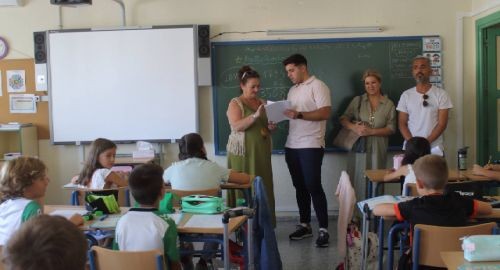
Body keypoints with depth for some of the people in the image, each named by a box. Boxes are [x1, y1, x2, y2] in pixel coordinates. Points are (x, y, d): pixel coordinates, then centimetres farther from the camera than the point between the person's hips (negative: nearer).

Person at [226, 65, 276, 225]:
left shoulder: (263, 103, 15)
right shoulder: (235, 103, -3)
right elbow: (236, 126, -17)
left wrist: (271, 127, 2)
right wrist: (255, 116, -26)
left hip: (262, 153, 6)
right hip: (243, 154, -5)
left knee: (263, 189, 3)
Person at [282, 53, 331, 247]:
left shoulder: (317, 86, -5)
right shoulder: (292, 90, 19)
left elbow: (325, 113, -16)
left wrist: (299, 115, -23)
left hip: (311, 146, -7)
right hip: (291, 146, 8)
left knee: (313, 187, -8)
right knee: (300, 187, 11)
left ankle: (323, 229, -1)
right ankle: (305, 225, 20)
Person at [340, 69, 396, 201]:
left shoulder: (389, 104, 6)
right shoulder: (357, 101, 8)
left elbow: (391, 128, 1)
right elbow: (343, 119, 6)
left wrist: (371, 131, -12)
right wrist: (354, 127, -14)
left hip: (377, 149, 0)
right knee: (358, 180, -3)